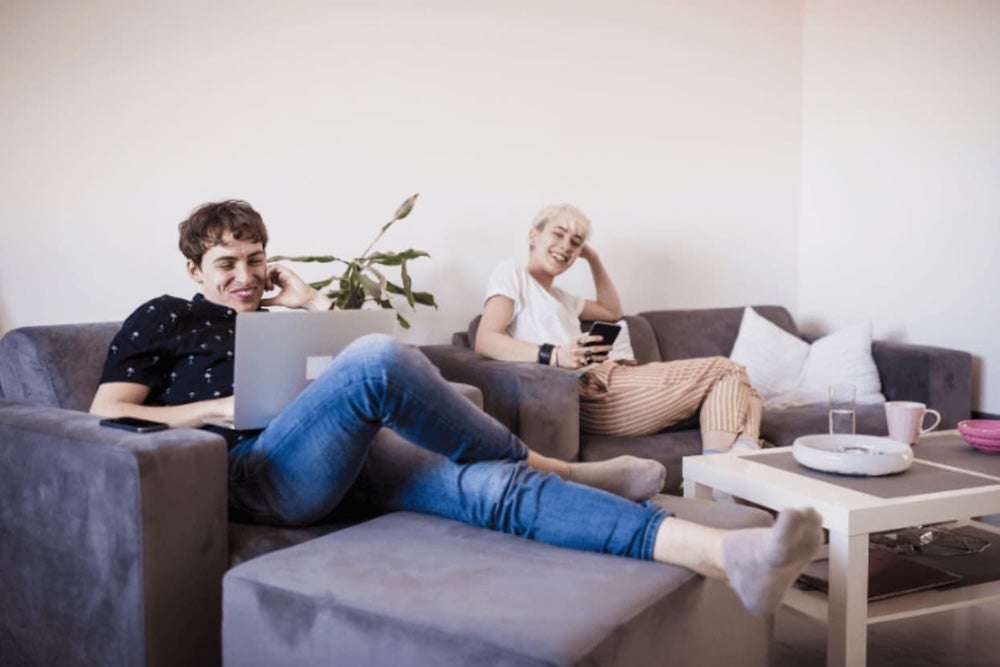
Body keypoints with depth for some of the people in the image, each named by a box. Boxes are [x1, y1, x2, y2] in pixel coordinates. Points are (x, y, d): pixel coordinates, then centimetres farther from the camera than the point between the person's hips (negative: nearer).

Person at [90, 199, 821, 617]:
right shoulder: (162, 317, 16)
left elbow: (351, 379, 26)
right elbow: (107, 417, 4)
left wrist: (317, 305, 17)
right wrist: (216, 409, -8)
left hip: (348, 459, 6)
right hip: (258, 471, -5)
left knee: (492, 486, -23)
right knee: (378, 358, -34)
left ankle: (728, 554, -41)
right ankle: (542, 463, -13)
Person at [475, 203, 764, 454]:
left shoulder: (559, 295, 29)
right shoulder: (512, 273, 3)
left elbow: (611, 311, 42)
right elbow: (485, 342, -13)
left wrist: (593, 259, 30)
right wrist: (554, 355, -28)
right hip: (592, 391, -9)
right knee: (725, 370, -6)